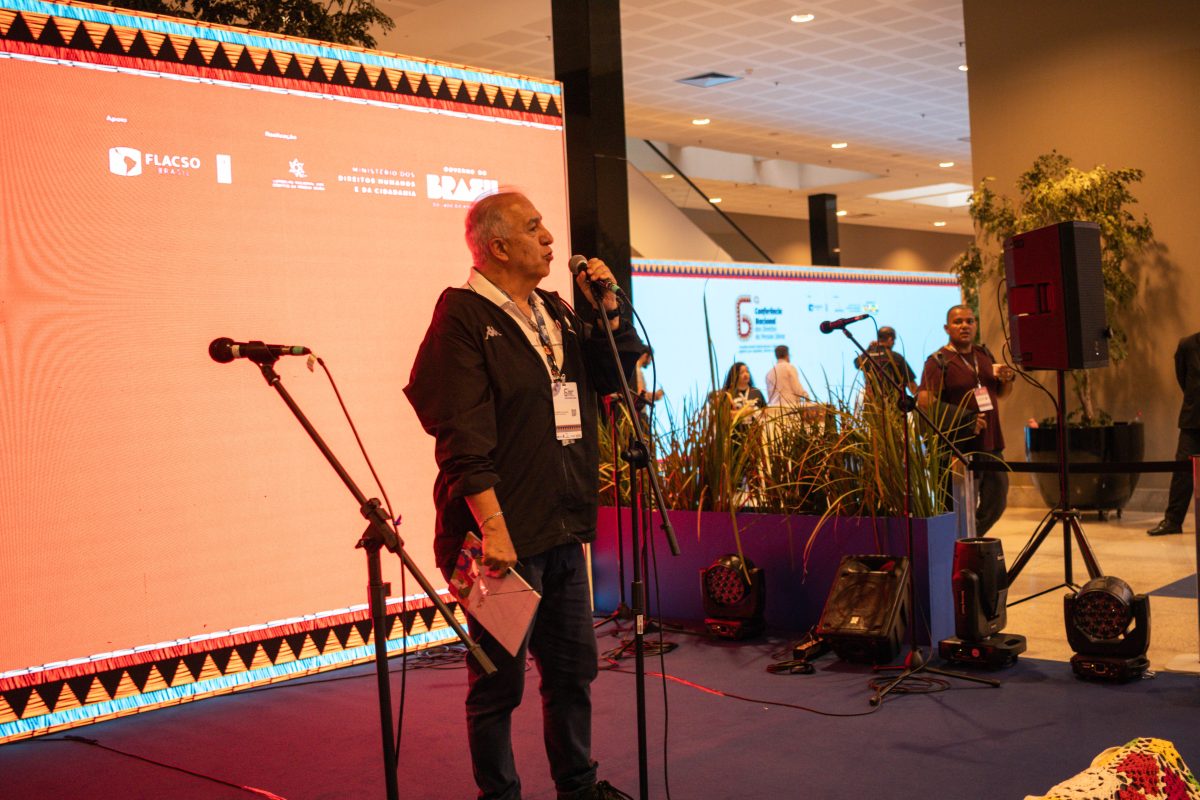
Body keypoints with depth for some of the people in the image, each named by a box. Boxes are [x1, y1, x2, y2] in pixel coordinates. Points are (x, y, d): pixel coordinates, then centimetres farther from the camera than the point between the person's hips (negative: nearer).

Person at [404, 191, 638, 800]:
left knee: (573, 668, 17)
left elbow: (615, 376, 20)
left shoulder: (554, 312, 15)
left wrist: (607, 309, 5)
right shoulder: (463, 317, -10)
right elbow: (463, 437, -18)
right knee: (500, 681, 4)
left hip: (563, 532, 8)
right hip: (504, 536, -8)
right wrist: (492, 526, -24)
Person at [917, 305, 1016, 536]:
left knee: (996, 504, 17)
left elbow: (1001, 393, 23)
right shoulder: (938, 361, -8)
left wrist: (1007, 378, 0)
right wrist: (965, 419, -25)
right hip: (961, 449, -7)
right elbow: (925, 401, -18)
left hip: (991, 445, 7)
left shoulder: (984, 354, 14)